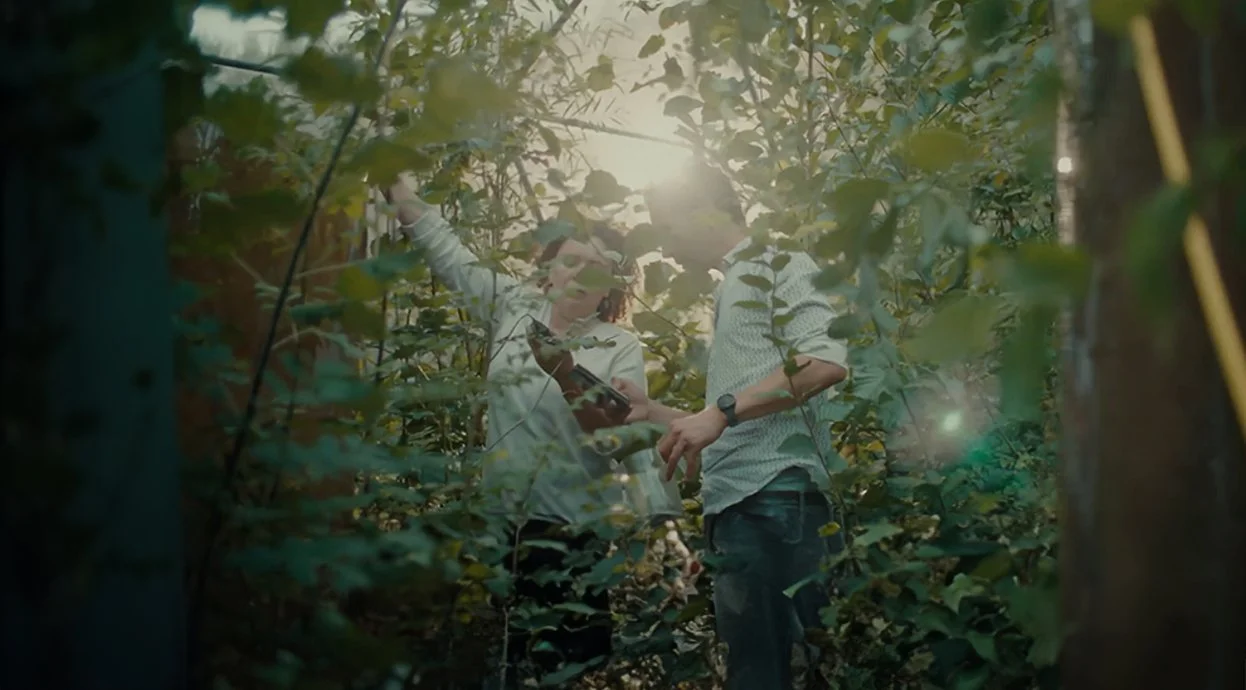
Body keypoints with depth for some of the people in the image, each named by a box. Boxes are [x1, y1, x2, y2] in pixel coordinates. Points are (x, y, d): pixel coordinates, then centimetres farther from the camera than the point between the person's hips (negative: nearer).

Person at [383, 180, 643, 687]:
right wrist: (392, 179, 6)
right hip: (504, 517, 3)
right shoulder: (515, 306, 7)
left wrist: (566, 376, -24)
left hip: (579, 531, -3)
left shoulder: (620, 348, -1)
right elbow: (442, 246, 8)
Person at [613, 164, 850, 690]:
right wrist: (652, 412, 28)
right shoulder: (732, 291, 30)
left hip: (776, 498, -9)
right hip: (735, 508, 9)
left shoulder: (780, 267, 5)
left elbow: (829, 361, -14)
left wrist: (721, 410, -15)